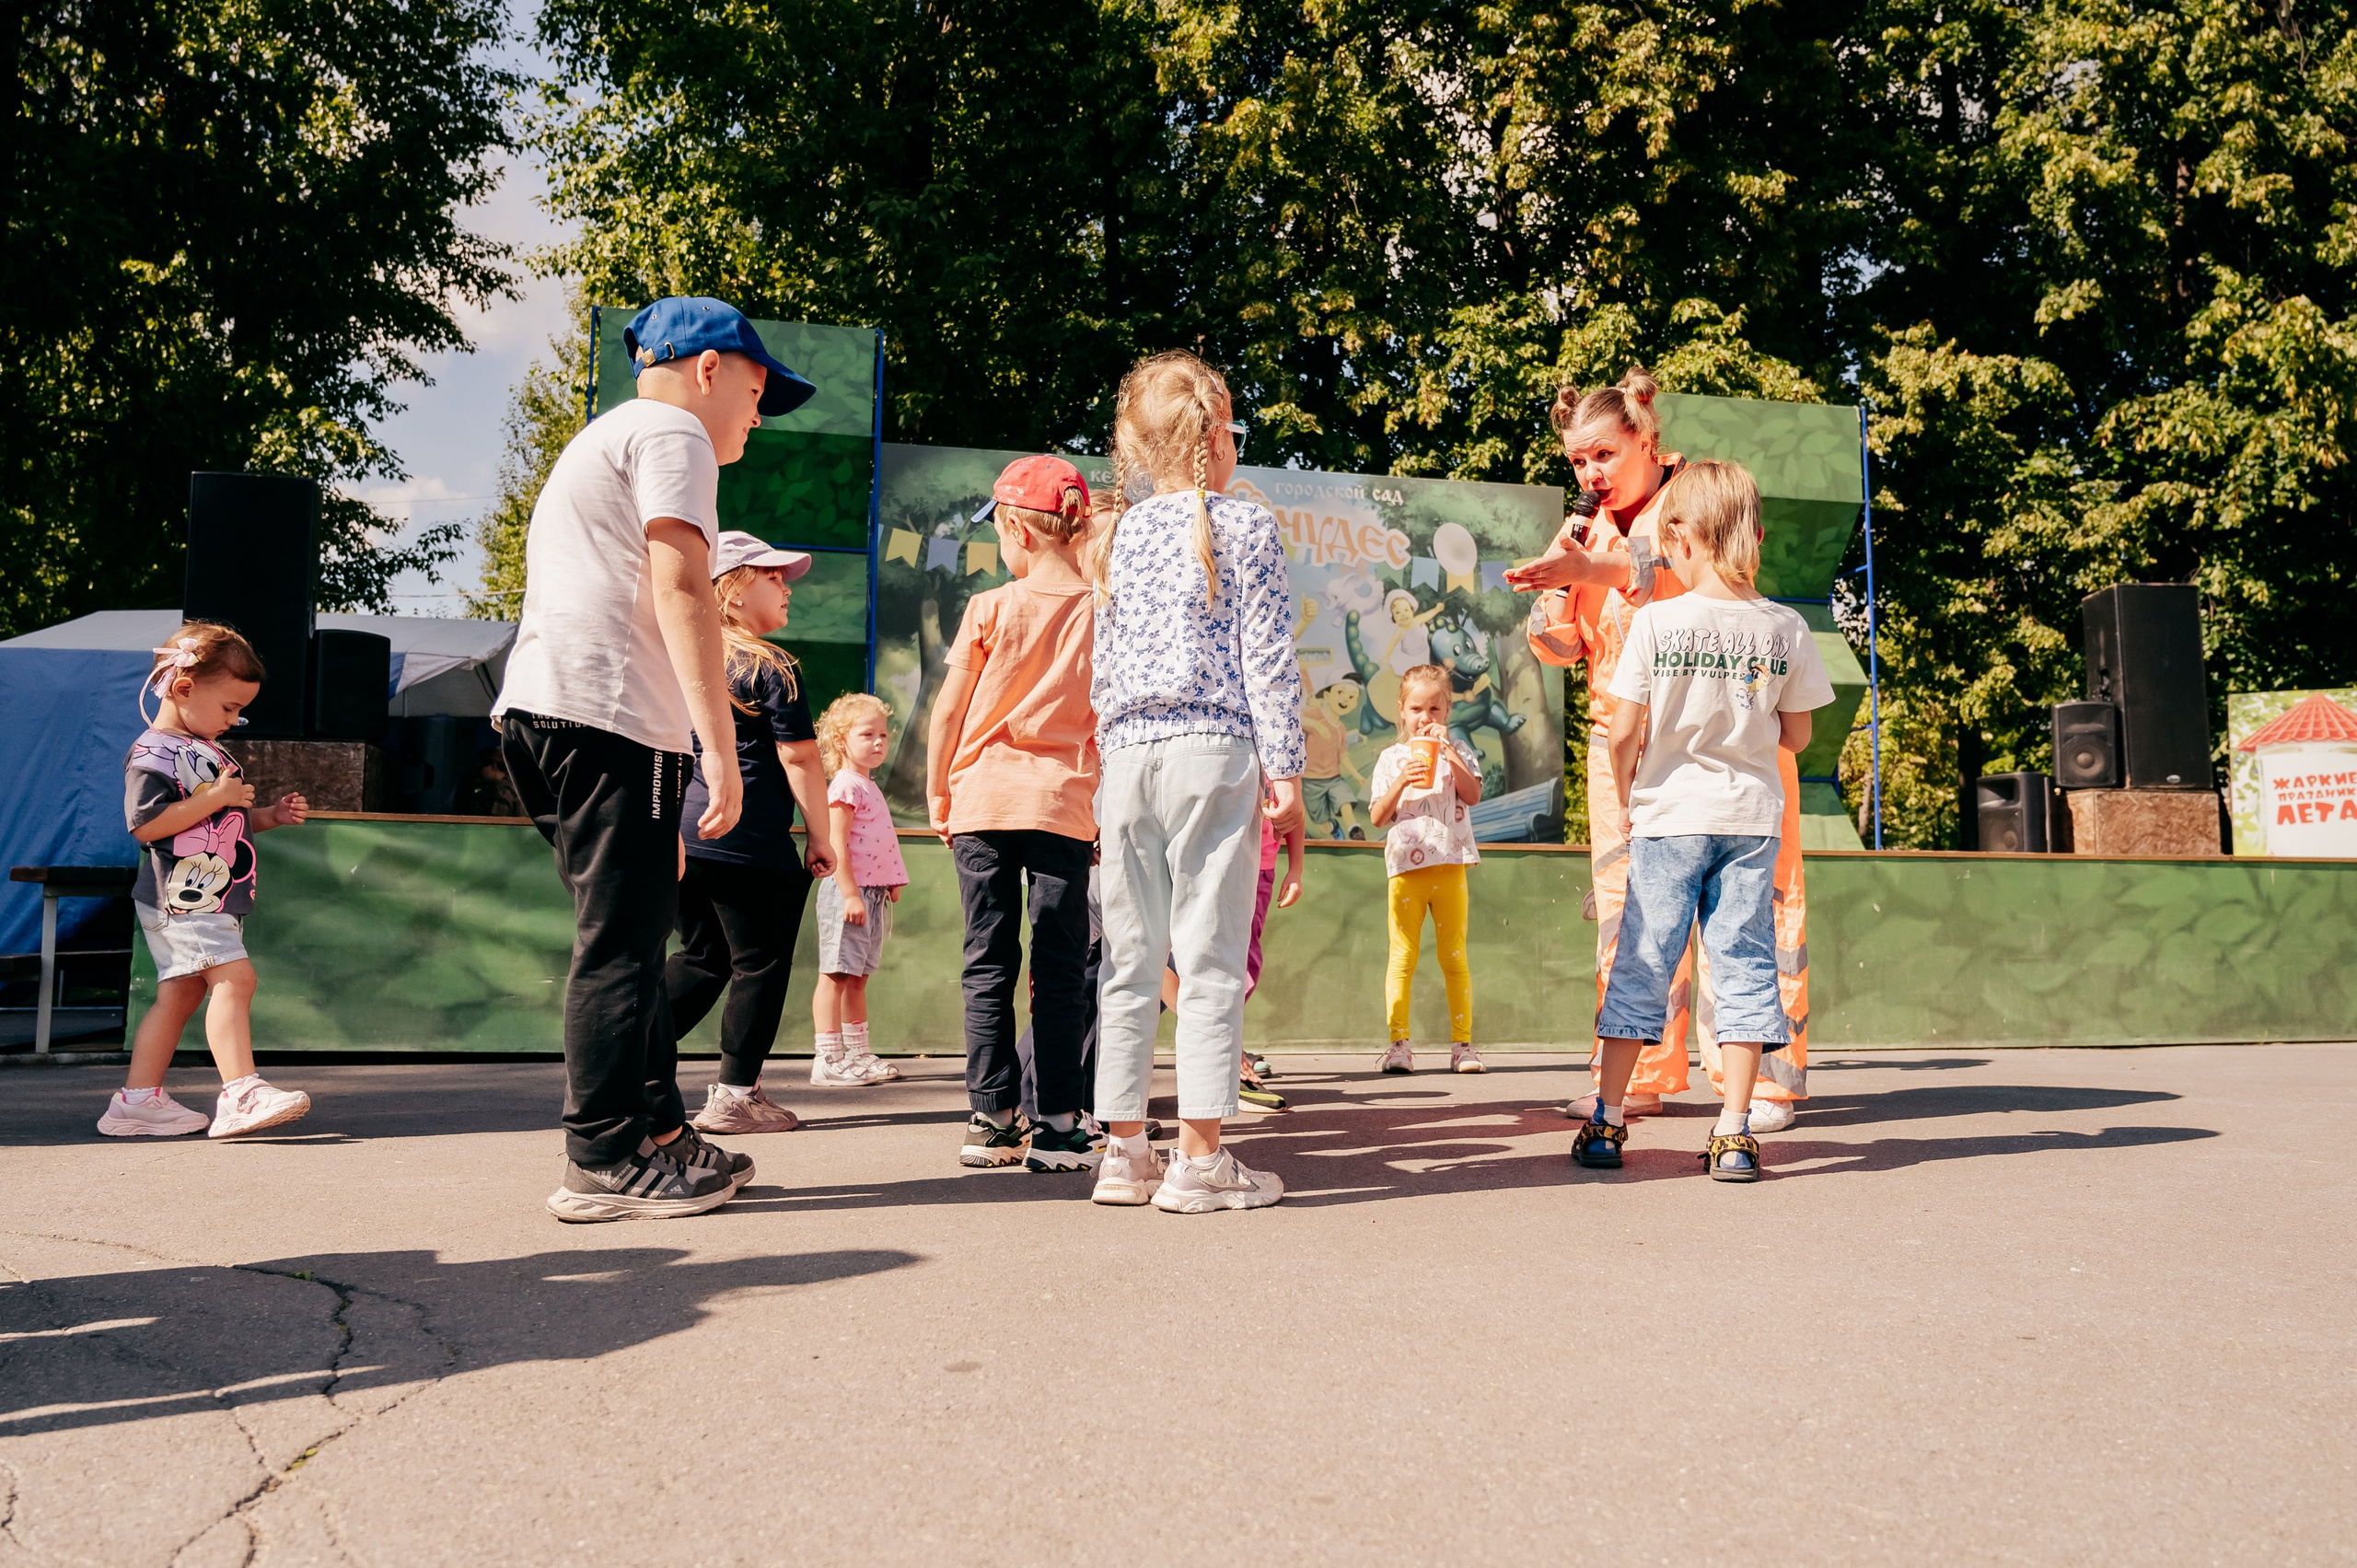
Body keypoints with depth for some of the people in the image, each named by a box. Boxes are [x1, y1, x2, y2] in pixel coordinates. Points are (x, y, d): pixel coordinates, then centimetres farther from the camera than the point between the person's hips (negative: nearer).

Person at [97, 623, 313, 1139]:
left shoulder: (207, 751, 21)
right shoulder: (154, 754, -11)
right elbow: (146, 824, -21)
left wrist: (270, 815, 14)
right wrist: (215, 798, -21)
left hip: (215, 898, 10)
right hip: (183, 898, -10)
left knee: (180, 994, 11)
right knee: (233, 977, -21)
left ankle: (138, 1099, 16)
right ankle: (241, 1092, -26)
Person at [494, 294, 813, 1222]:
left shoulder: (596, 444, 32)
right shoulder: (672, 432, 1)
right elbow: (679, 590, -12)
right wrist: (721, 748, -17)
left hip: (539, 711, 10)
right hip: (608, 715, -10)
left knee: (626, 936, 13)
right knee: (622, 943, -8)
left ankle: (658, 1128, 18)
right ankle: (604, 1163, -4)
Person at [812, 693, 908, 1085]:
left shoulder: (869, 787, 18)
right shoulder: (845, 785, -11)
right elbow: (836, 845, -18)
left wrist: (890, 885, 20)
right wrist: (850, 894, -23)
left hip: (871, 894, 10)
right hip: (847, 893, -10)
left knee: (858, 977, 15)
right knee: (835, 975, -7)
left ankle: (858, 1053, 22)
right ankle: (827, 1059, -6)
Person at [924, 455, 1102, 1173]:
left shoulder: (990, 608, 0)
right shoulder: (1100, 613, 1)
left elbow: (948, 713, 1)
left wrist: (937, 795, 13)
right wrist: (1110, 807, 12)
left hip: (983, 798, 0)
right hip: (1064, 804, 0)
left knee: (989, 963, 7)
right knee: (1059, 966, 3)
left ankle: (992, 1119, 7)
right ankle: (1055, 1126, 3)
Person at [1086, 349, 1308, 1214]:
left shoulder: (1121, 534, 13)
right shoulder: (1246, 526, -2)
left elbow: (1104, 661, 16)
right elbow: (1268, 657, -5)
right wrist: (1285, 766, -2)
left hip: (1128, 753, 5)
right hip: (1211, 751, -5)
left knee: (1130, 958, 8)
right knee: (1211, 957, -1)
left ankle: (1125, 1150, 12)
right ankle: (1201, 1158, 1)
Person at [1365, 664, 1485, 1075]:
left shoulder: (1457, 751, 10)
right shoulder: (1391, 758, 8)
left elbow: (1473, 794, -7)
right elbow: (1377, 817, 2)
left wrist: (1448, 752, -12)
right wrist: (1401, 782, -12)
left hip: (1450, 864, 0)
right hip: (1406, 867, 0)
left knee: (1454, 956, 4)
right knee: (1402, 957, -1)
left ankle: (1462, 1043, 8)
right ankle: (1399, 1044, 2)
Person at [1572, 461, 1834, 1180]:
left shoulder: (1654, 622, -9)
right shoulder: (1787, 628, -2)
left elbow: (1623, 733, -9)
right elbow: (1796, 737, 4)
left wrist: (1626, 797, 8)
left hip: (1669, 816, -2)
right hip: (1753, 818, 2)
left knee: (1642, 966, 6)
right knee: (1744, 965, 7)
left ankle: (1606, 1121, 14)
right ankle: (1735, 1134, 7)